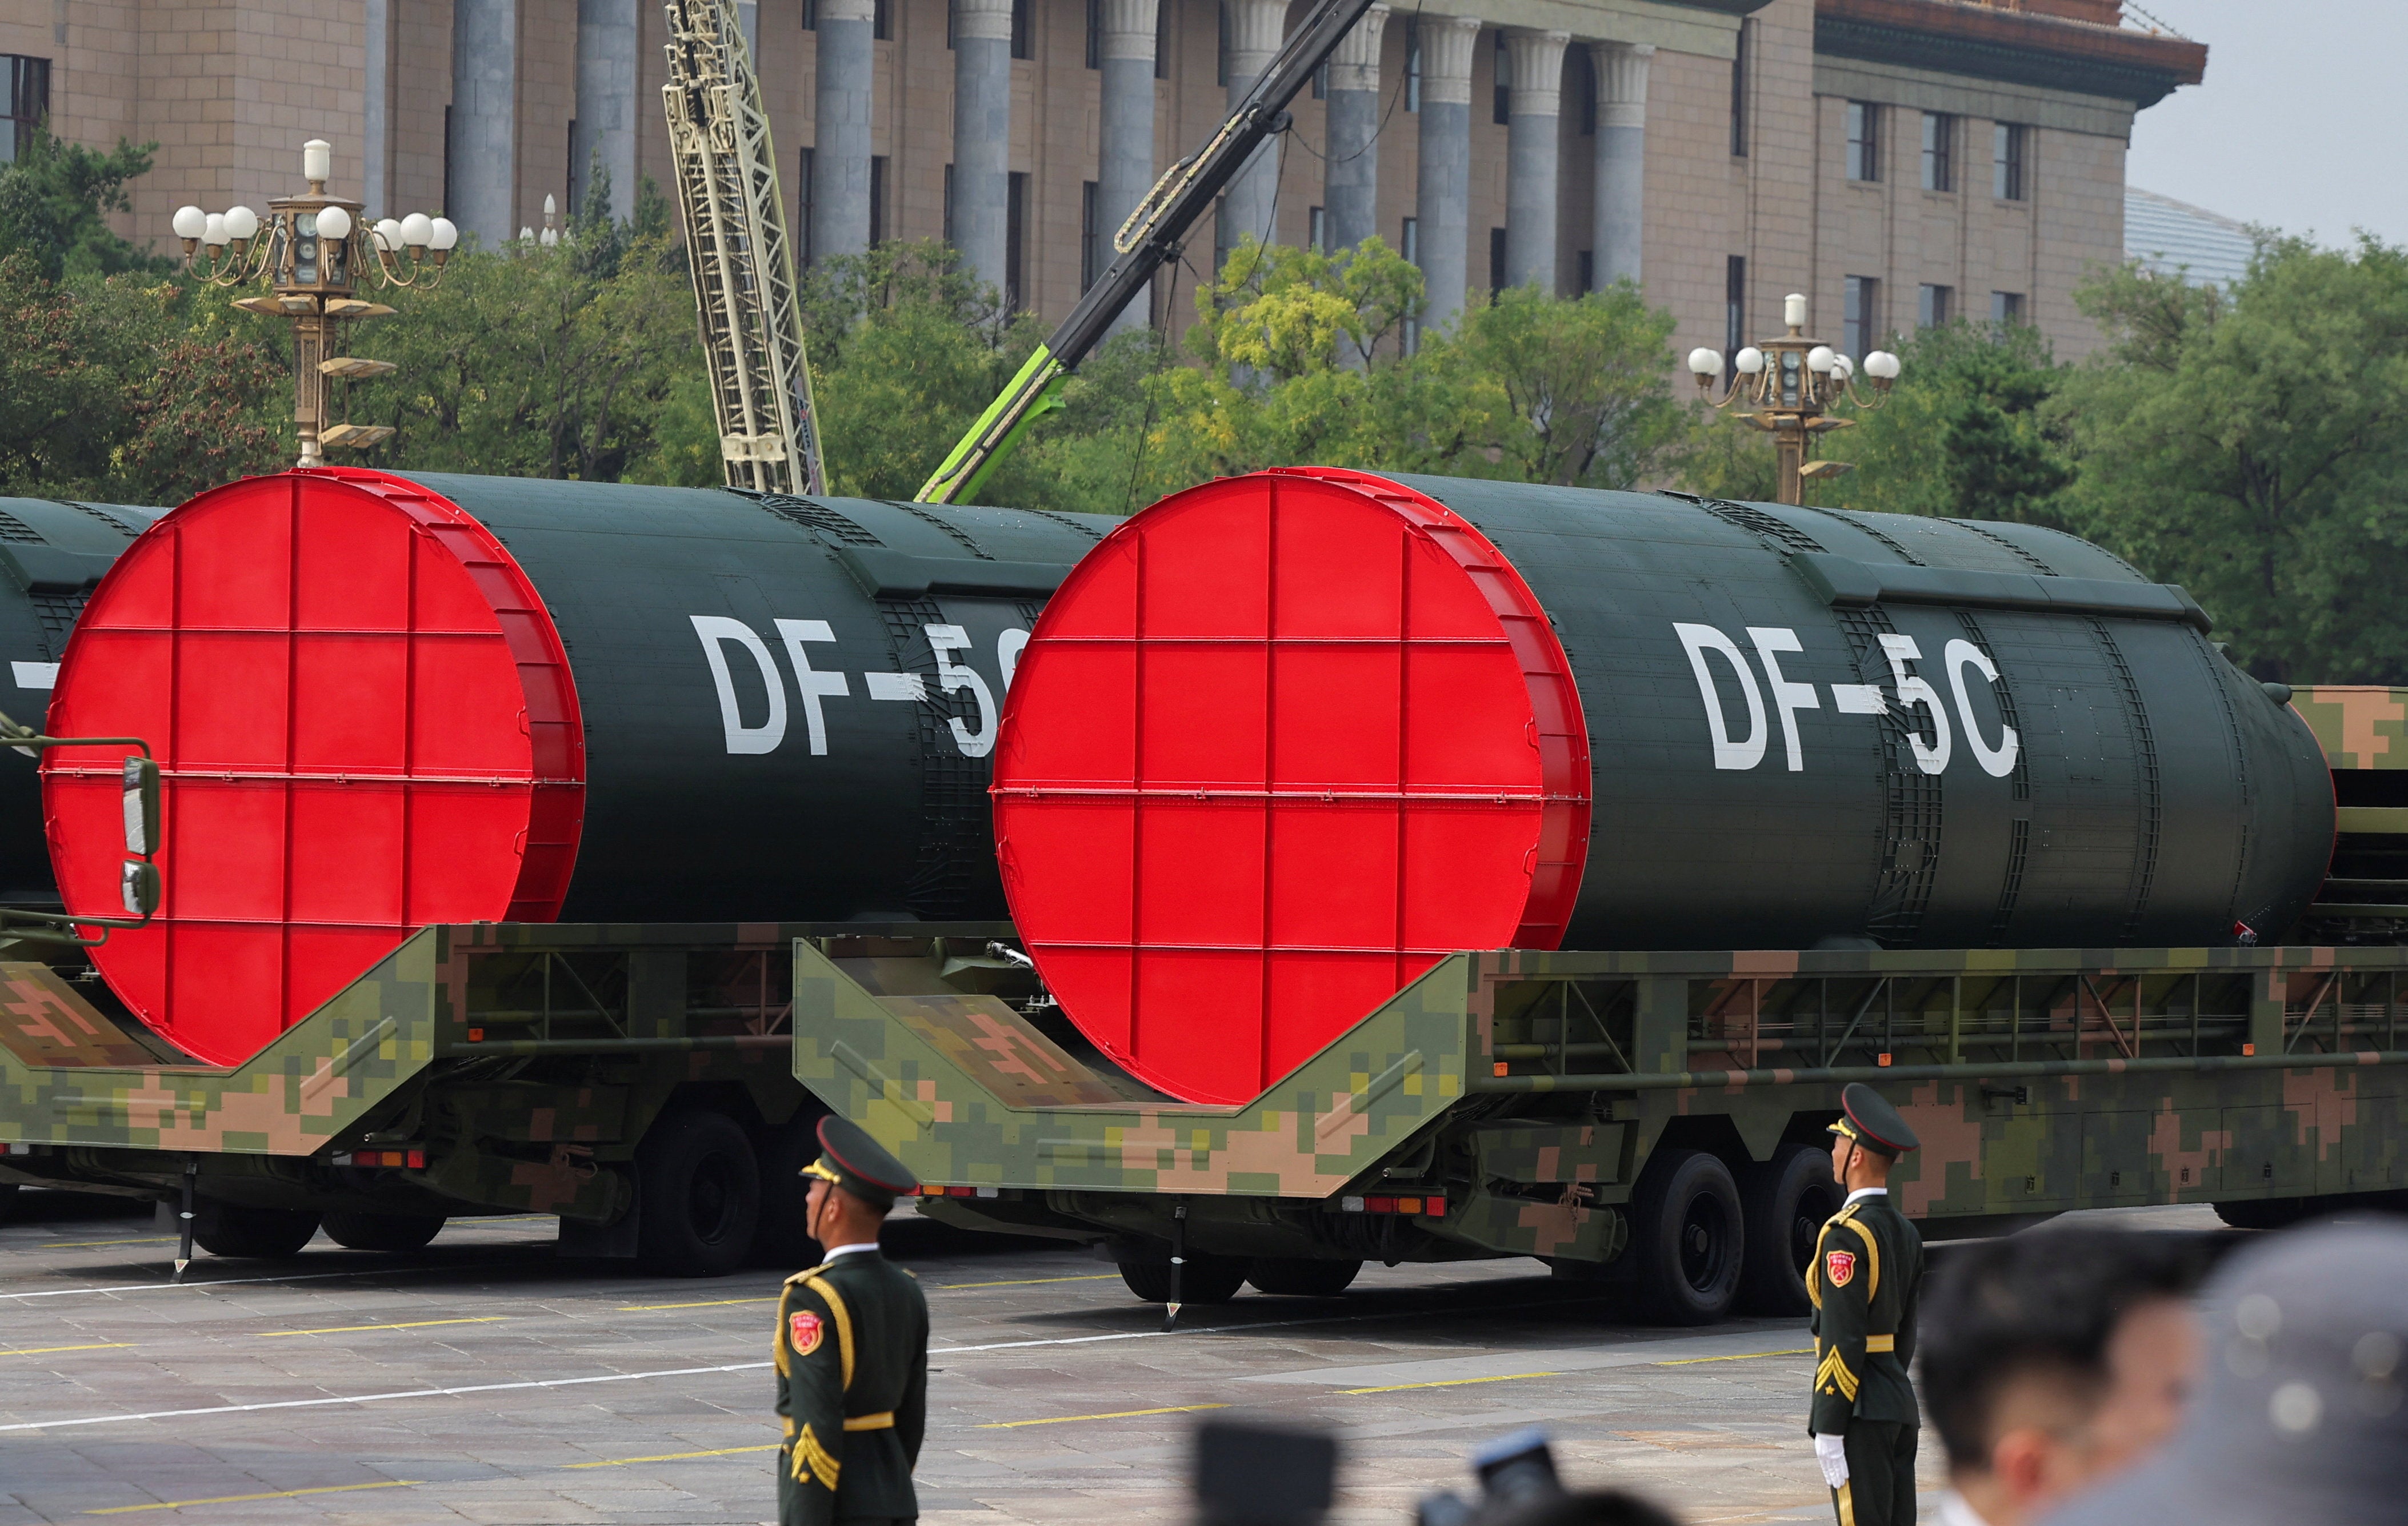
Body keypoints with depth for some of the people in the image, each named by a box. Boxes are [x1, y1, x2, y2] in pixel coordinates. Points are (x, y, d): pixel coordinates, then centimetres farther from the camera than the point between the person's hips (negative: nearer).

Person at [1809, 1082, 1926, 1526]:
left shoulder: (1846, 1235, -16)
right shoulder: (1905, 1232, 13)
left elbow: (1843, 1341, -19)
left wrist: (1828, 1430, -17)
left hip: (1860, 1412, -9)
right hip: (1901, 1405, 9)